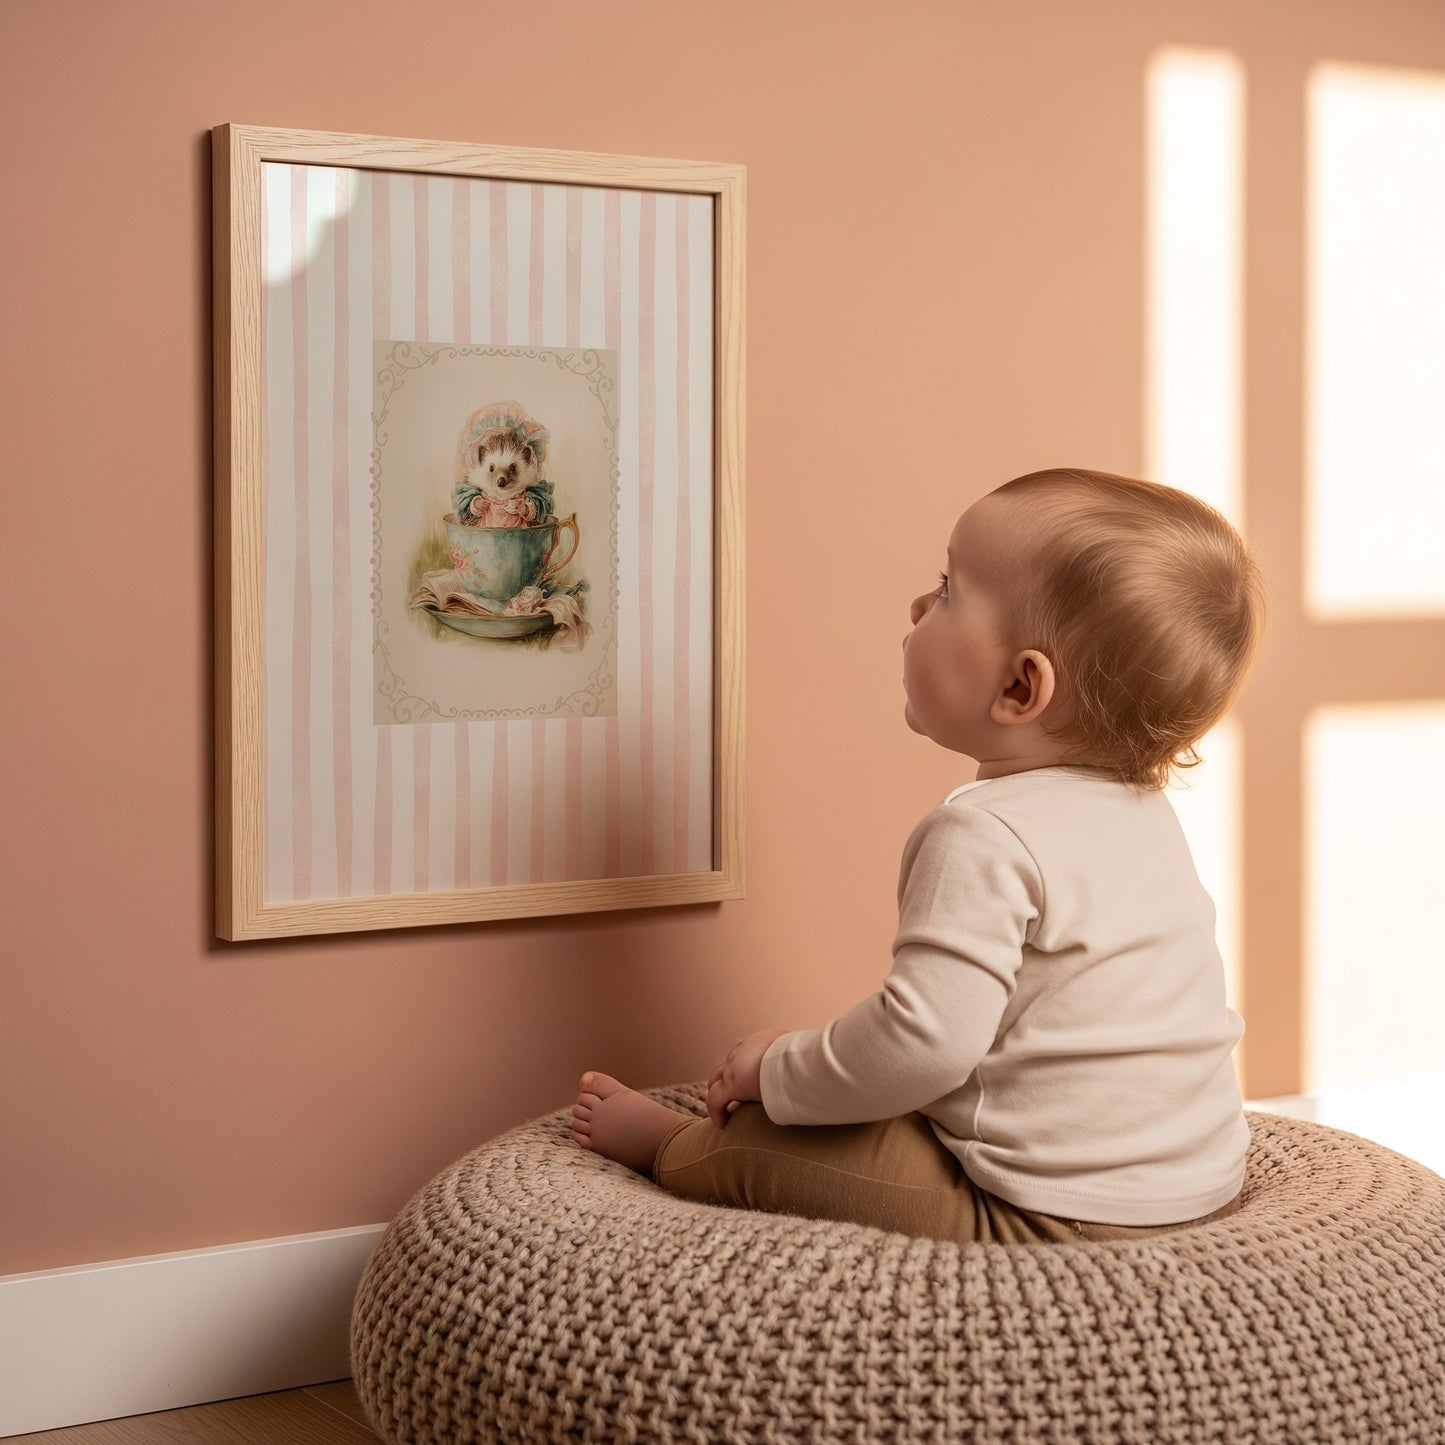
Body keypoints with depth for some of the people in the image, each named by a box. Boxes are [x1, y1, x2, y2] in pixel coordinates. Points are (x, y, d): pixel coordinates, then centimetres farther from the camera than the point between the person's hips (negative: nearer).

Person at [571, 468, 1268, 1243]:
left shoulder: (983, 837, -22)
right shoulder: (1144, 815, 10)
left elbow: (922, 1042, -30)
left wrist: (777, 1072, -12)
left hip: (1057, 1215, -10)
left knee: (750, 1149, 0)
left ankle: (665, 1143, 30)